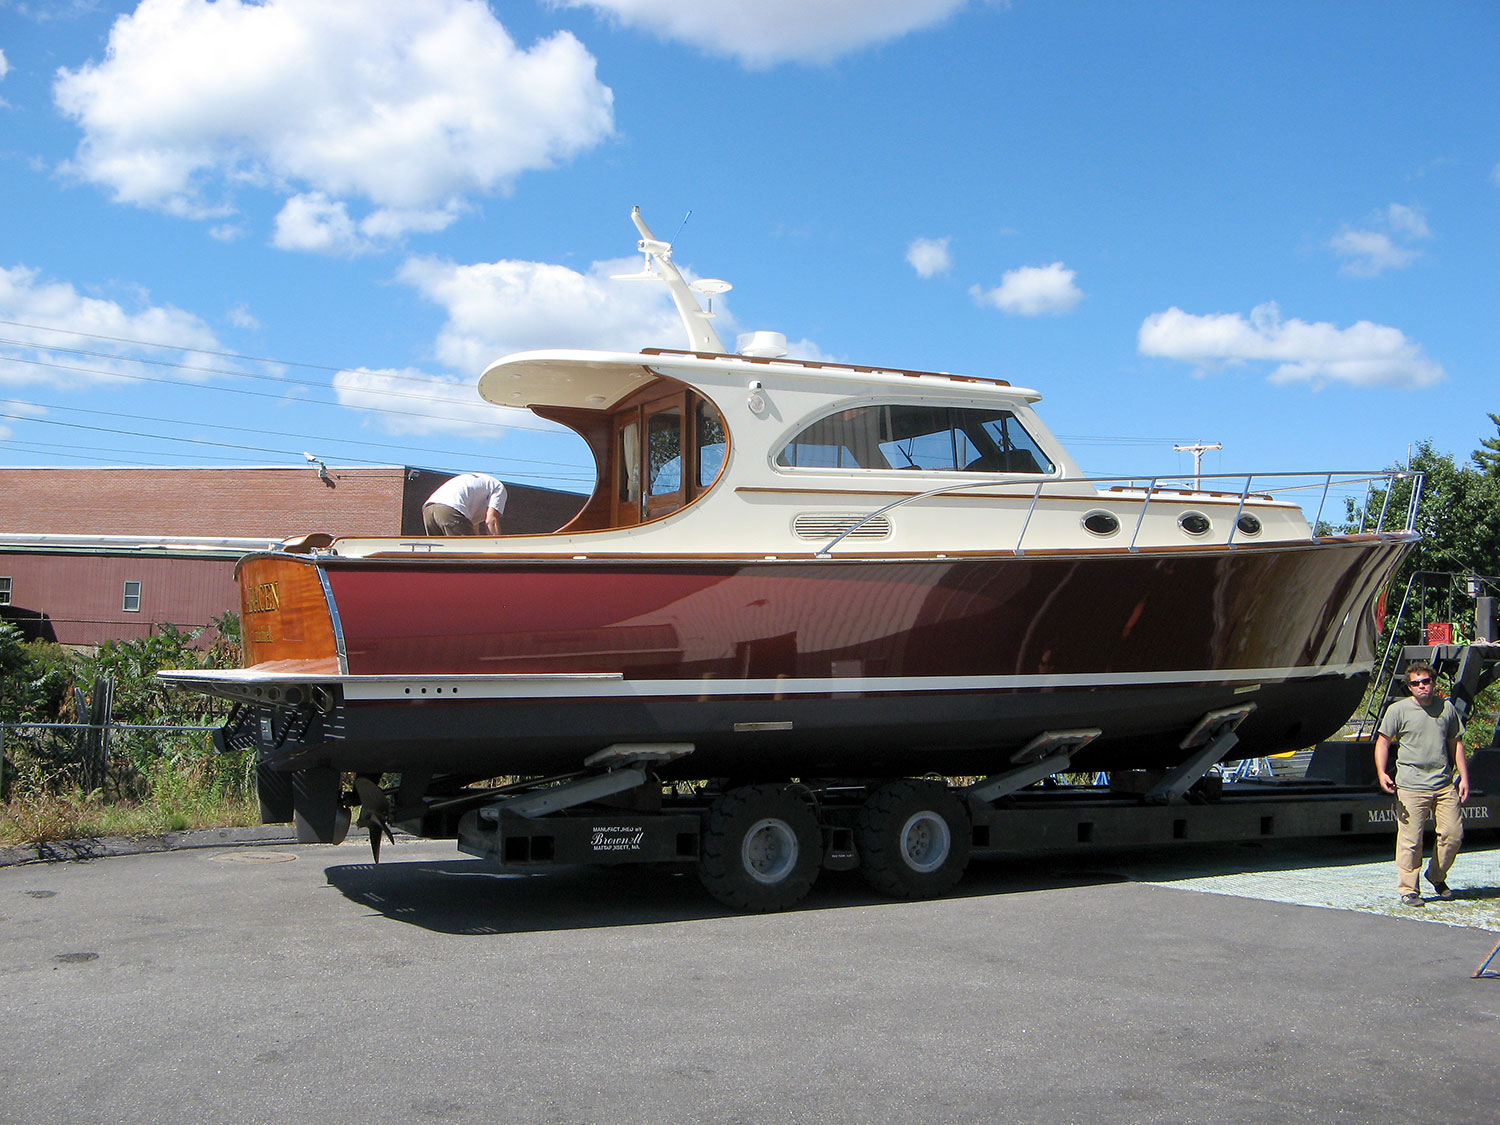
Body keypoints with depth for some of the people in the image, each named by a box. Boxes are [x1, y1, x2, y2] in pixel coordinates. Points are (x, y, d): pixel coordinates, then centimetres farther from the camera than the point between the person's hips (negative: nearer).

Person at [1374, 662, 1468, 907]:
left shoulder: (1447, 708, 11)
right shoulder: (1398, 710, -1)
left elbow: (1456, 743, 17)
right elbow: (1383, 741, 0)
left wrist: (1464, 777, 11)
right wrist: (1381, 772, -13)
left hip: (1445, 785, 4)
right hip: (1411, 787, -4)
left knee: (1453, 834, 5)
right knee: (1410, 840, -5)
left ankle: (1437, 877, 29)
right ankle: (1409, 890, 5)